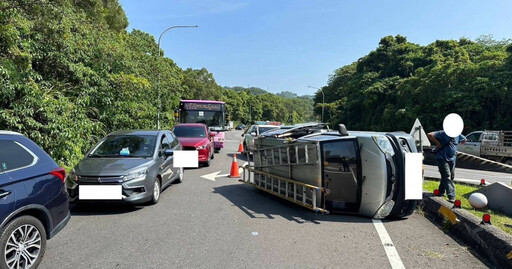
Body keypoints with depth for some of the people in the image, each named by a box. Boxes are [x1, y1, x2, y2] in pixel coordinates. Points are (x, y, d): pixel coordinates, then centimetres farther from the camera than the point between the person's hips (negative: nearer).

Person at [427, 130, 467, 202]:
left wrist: (457, 144, 11)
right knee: (447, 177, -14)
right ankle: (451, 196, -19)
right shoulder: (443, 134, -13)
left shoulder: (458, 135, 5)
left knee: (451, 177, 14)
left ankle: (441, 192, 31)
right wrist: (437, 143, -17)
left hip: (452, 159, 7)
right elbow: (430, 135, -20)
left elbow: (464, 140, 26)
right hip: (442, 159, -7)